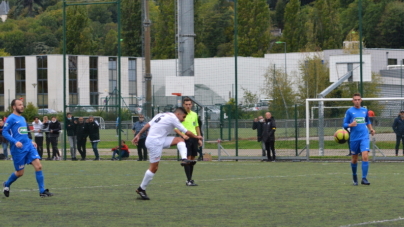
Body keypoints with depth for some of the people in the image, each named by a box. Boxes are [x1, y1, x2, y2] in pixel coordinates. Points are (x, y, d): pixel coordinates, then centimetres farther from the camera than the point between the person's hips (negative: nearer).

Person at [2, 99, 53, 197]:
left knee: (38, 166, -8)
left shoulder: (22, 118, 18)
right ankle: (6, 185, 29)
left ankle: (42, 191, -7)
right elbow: (4, 132, -11)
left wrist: (31, 141, 14)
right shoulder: (11, 118, -6)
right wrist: (15, 142, -22)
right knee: (20, 172, 1)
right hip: (18, 149, -7)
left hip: (28, 146, 7)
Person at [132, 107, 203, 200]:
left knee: (180, 139, 4)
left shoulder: (161, 115, 18)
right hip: (155, 142, -9)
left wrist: (138, 135, 14)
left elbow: (148, 125, 13)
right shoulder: (173, 118, -6)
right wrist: (197, 137, 13)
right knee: (154, 167, -5)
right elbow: (186, 132, -1)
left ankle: (184, 159, -14)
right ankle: (141, 189, 4)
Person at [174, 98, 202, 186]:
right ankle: (189, 180, -10)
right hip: (186, 139, -6)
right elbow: (175, 128, -8)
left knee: (192, 159, 7)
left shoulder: (194, 114, 13)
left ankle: (190, 179, 14)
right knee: (188, 158, -10)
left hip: (194, 138, 6)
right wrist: (183, 135, -23)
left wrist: (199, 138, 19)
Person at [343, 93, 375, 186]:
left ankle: (364, 178, -15)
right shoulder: (349, 111, 0)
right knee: (354, 159, 9)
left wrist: (371, 129, 12)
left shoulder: (365, 110, 10)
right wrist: (350, 125, -21)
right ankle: (354, 176, 32)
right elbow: (344, 124, -1)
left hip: (364, 137, 1)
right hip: (354, 138, -1)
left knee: (365, 156, -16)